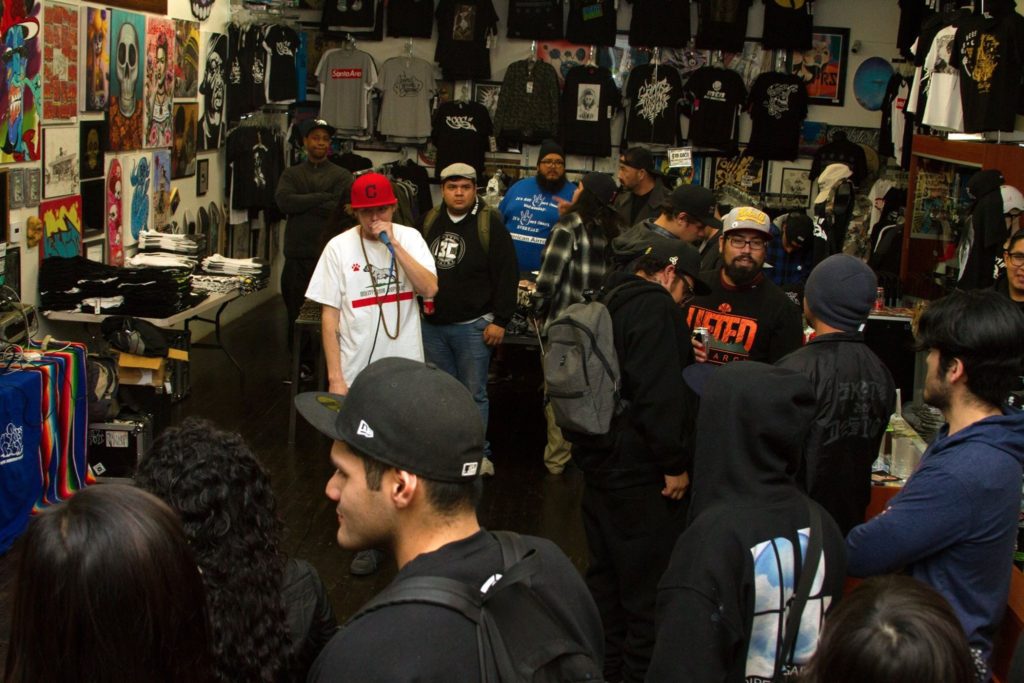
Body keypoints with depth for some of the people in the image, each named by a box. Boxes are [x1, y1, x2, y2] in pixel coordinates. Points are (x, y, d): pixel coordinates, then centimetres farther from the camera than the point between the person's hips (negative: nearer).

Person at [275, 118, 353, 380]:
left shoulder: (342, 176, 6)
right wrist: (322, 197, -9)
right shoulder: (291, 174, 14)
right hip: (297, 254, 3)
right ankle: (301, 363, 19)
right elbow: (284, 201, -6)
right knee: (296, 310, 7)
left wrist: (303, 205, -7)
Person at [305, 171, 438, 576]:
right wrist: (335, 376, -9)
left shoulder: (410, 239, -1)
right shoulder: (339, 248, -5)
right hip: (358, 373, -1)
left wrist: (394, 244, -19)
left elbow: (430, 289, -13)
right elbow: (329, 314, -4)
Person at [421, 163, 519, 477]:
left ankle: (479, 453, 11)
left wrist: (499, 320, -12)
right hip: (431, 324, 5)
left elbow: (507, 274, -9)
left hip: (472, 325, -5)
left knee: (474, 393, 1)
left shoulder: (489, 224, -8)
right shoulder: (430, 222, 8)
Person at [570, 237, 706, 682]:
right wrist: (675, 464, -19)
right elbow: (661, 395, -24)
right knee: (650, 581, 0)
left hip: (600, 460, 10)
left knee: (606, 573, 20)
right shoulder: (656, 307, -18)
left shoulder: (611, 303, 13)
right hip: (641, 471, -10)